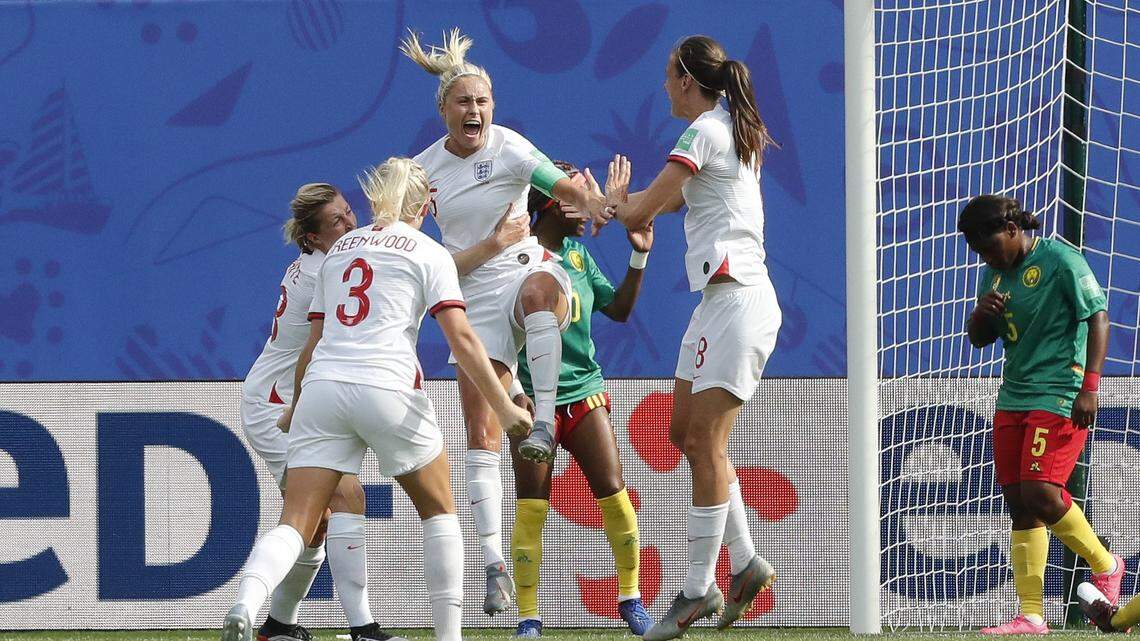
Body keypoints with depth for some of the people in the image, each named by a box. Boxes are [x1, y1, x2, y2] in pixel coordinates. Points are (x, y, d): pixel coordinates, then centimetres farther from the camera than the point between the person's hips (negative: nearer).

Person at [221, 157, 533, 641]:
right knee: (438, 509, 19)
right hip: (386, 385, -3)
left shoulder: (339, 249, 23)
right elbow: (461, 338, -2)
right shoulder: (428, 253, 9)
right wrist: (504, 407, -2)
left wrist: (296, 407, 39)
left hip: (322, 385, 3)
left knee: (296, 523, -5)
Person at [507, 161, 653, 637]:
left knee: (614, 493, -4)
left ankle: (630, 598, 11)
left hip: (583, 391, 5)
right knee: (531, 509, -7)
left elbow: (618, 309, 17)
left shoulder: (578, 255, 11)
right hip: (533, 397, -5)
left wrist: (639, 257, 7)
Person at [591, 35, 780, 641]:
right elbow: (671, 199, 32)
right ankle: (745, 562, 13)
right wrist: (626, 202, 17)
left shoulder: (706, 133, -12)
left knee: (705, 442, -9)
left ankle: (699, 589, -7)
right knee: (685, 432, 12)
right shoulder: (727, 131, 17)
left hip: (736, 301, -10)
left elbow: (638, 211, -10)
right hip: (723, 301, 10)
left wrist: (616, 197, 12)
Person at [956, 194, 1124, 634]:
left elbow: (1098, 318, -11)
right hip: (1013, 399, 8)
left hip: (1059, 396, -8)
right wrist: (982, 313, -4)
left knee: (1040, 493, -18)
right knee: (1020, 505, 3)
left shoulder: (1061, 261, -9)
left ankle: (1104, 565, 6)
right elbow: (979, 339, 21)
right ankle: (1031, 616, 4)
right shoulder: (994, 273, 14)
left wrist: (1089, 387, -18)